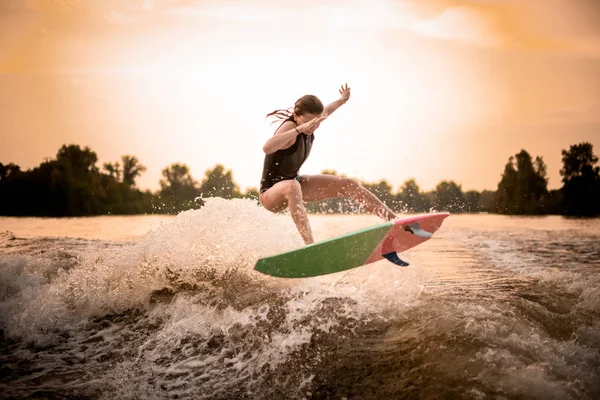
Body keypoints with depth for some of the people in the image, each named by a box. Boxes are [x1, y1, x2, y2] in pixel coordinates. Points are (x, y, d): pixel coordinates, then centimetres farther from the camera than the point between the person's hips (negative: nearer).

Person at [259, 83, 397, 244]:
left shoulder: (309, 124, -4)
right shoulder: (290, 126, -28)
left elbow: (324, 113, 23)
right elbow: (267, 148, -51)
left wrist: (342, 100, 37)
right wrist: (300, 129, -55)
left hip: (295, 184, 9)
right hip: (271, 193, -9)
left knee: (349, 185, 4)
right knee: (291, 187, -45)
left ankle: (394, 220, 11)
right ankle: (310, 245, -56)